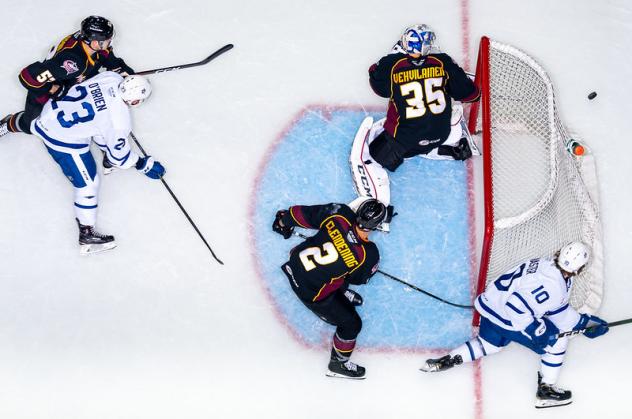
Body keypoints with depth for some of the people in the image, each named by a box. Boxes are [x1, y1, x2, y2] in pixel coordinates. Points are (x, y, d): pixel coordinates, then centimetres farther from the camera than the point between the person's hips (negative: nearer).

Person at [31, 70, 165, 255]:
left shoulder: (112, 77, -12)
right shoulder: (119, 122, -27)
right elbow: (119, 156, -11)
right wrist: (144, 165, 5)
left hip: (52, 110, 6)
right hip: (64, 140, -6)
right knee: (87, 182, 7)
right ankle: (86, 235, 18)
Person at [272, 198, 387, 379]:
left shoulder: (340, 213, -21)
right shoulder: (368, 254, -27)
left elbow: (304, 215, -7)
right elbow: (359, 278, -6)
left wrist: (284, 219, 12)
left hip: (296, 260, 5)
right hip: (309, 290, -5)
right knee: (351, 323, 13)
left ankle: (341, 292, 52)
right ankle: (338, 364, 32)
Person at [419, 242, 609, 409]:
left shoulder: (545, 265, 2)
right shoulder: (553, 286, -27)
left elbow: (558, 310, 15)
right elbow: (517, 305, -32)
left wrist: (584, 322, 17)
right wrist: (537, 331, -24)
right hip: (506, 319, -9)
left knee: (490, 345, 34)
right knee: (558, 340, 2)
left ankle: (447, 360, 30)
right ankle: (545, 390, 9)